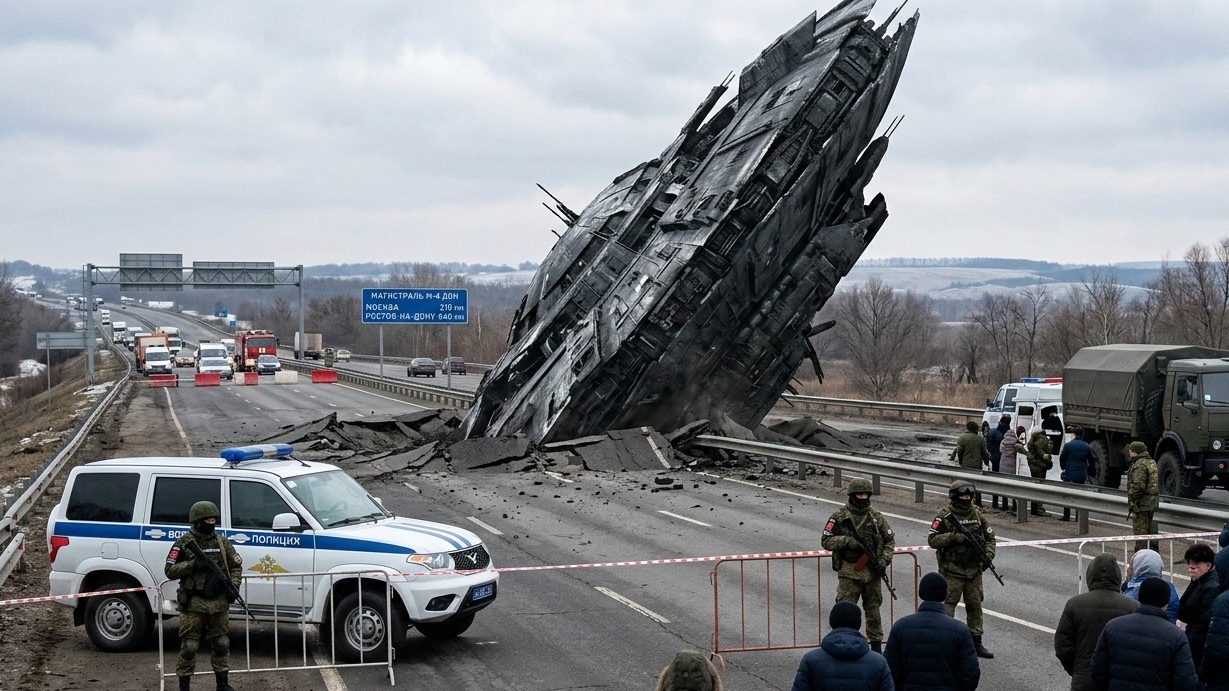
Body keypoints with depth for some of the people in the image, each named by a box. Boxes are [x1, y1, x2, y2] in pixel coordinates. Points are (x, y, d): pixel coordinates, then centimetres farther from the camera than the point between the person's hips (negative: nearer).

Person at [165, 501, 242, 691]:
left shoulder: (222, 543, 9)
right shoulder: (184, 543, -4)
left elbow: (236, 566, 15)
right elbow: (170, 570, -6)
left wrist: (233, 586, -3)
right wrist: (192, 565, -20)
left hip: (219, 602, 4)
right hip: (194, 603, -4)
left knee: (221, 644, 10)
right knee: (189, 646, -4)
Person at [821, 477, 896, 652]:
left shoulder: (876, 517, 6)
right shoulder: (840, 517, -3)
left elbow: (890, 540, 13)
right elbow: (826, 541, -5)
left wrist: (884, 559, -3)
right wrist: (848, 541, -19)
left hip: (872, 572, 3)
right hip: (849, 572, -3)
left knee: (873, 610, 11)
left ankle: (876, 647, 22)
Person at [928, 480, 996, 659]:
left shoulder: (977, 514, 6)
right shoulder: (945, 516, -8)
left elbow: (990, 537, 13)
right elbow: (932, 540, -11)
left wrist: (988, 556, -2)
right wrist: (953, 536, -22)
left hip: (974, 570, 5)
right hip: (952, 571, -5)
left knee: (975, 605, 11)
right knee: (947, 606, -5)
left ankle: (976, 643, 20)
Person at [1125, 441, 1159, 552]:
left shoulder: (1139, 465, -17)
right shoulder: (1151, 462, 16)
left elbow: (1138, 486, -24)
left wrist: (1132, 502, -17)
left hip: (1142, 502, -10)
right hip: (1152, 501, 10)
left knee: (1140, 530, -6)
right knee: (1148, 529, 19)